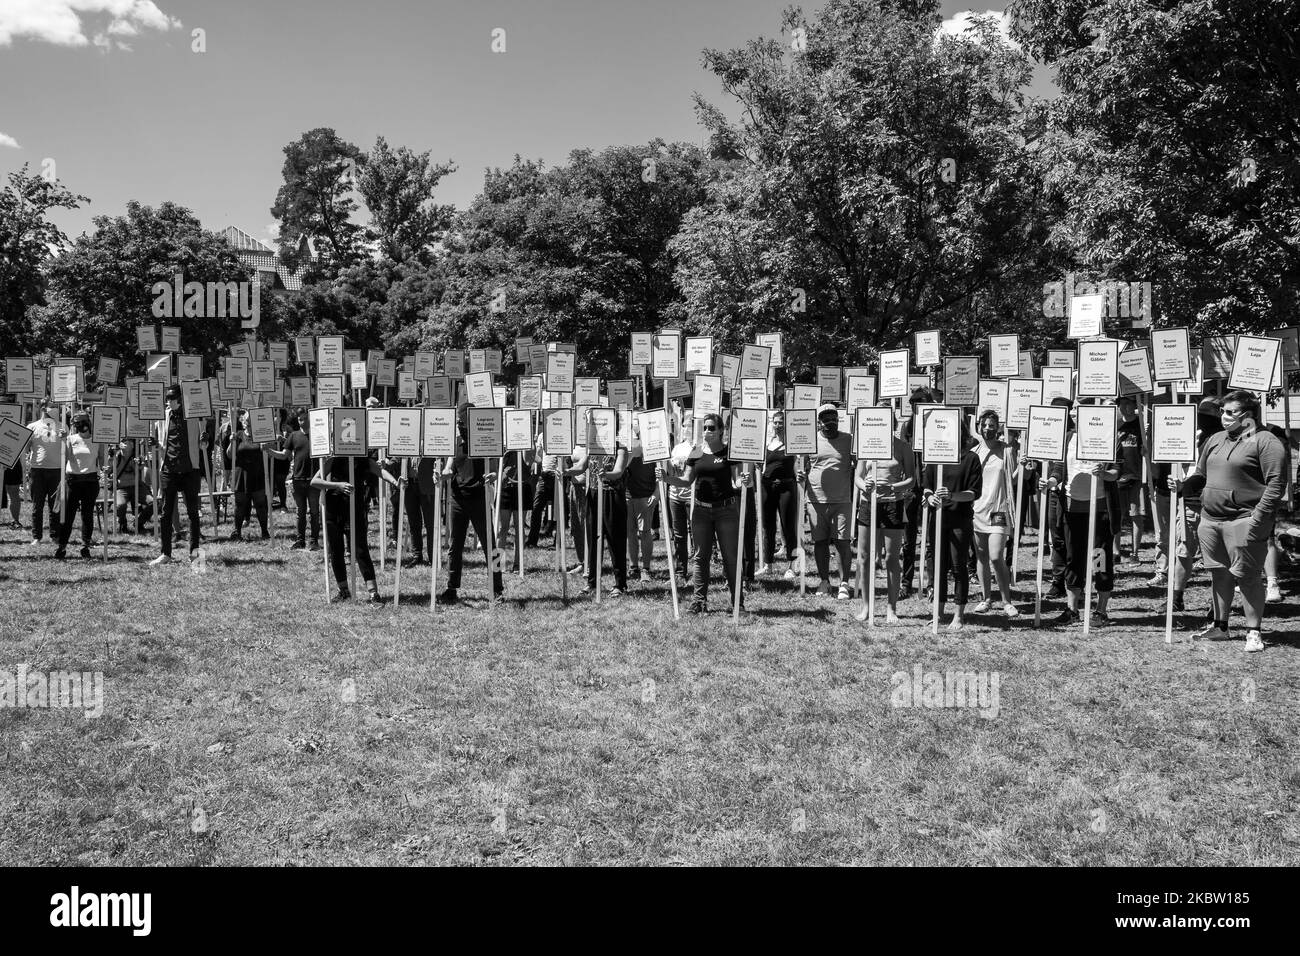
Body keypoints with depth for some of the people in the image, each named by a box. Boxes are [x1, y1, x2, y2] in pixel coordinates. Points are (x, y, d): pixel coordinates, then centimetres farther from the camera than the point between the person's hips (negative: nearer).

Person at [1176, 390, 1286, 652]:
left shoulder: (1265, 441, -7)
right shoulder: (1214, 440, 15)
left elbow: (1276, 483, -12)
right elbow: (1200, 474, 22)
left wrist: (1257, 518, -19)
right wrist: (1183, 484, 0)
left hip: (1243, 521, -7)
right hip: (1210, 519, 7)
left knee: (1247, 577, -2)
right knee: (1219, 574, 14)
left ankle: (1253, 632, 7)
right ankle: (1219, 626, 24)